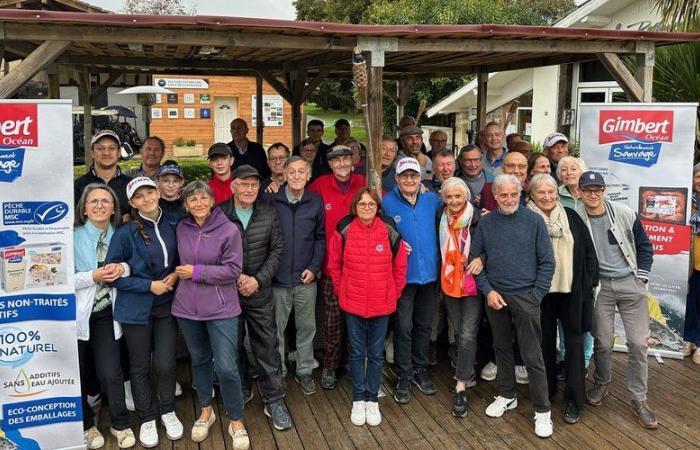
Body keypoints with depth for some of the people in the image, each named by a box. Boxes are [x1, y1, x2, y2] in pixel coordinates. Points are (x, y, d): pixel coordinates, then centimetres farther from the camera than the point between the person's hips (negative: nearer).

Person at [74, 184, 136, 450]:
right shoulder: (73, 237, -8)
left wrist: (122, 269, -10)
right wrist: (93, 277, -21)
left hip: (106, 313, 2)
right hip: (76, 314, -2)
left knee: (111, 373, -2)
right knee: (77, 375, 10)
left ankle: (120, 424, 21)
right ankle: (85, 425, 31)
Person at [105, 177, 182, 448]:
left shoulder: (171, 227, 0)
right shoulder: (126, 233, -12)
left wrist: (176, 275, -6)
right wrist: (150, 285, -15)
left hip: (166, 304, 3)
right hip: (136, 308, -2)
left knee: (166, 363, 4)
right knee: (140, 367, 9)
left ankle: (168, 411, 29)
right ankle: (147, 419, 28)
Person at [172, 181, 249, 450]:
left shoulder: (229, 230, -11)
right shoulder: (181, 229, 2)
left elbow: (233, 270, -13)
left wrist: (197, 272, -14)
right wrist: (180, 274, 0)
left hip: (221, 309, -4)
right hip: (187, 307, 4)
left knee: (226, 367, -6)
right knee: (199, 360, 18)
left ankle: (236, 422, 13)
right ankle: (205, 412, 37)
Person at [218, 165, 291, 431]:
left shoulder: (269, 213, -2)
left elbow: (277, 250, 0)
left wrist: (258, 279, -10)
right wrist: (235, 277, -13)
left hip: (260, 293, 0)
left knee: (267, 347, 3)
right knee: (233, 345, 14)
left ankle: (274, 400, 15)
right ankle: (241, 392, 34)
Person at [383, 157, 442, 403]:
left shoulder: (432, 200, 1)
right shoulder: (387, 203, -9)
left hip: (429, 272, 4)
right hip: (403, 274, -3)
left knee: (424, 326, 16)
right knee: (403, 328, 2)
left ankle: (420, 369, 32)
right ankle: (403, 377, 16)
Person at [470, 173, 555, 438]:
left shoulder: (534, 221, -4)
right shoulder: (486, 223, 2)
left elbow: (547, 262, -3)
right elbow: (474, 259, 5)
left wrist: (536, 295, -8)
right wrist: (487, 291, -4)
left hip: (525, 296, -3)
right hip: (495, 296, 3)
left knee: (532, 355, -2)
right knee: (502, 348, 16)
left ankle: (542, 410, 10)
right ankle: (507, 396, 33)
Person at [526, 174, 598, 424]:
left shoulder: (571, 217, 4)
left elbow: (588, 250, 7)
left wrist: (590, 281, 2)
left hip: (572, 289, 1)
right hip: (542, 291, -1)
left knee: (574, 340, 4)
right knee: (545, 340, 11)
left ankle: (574, 399, 14)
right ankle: (547, 389, 28)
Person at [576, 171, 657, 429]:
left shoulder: (625, 214, -3)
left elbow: (644, 246, 7)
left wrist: (642, 277, 0)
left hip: (630, 283, 1)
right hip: (599, 286, 0)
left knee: (638, 342, -1)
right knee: (603, 342, 4)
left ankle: (639, 400, 13)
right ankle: (601, 384, 32)